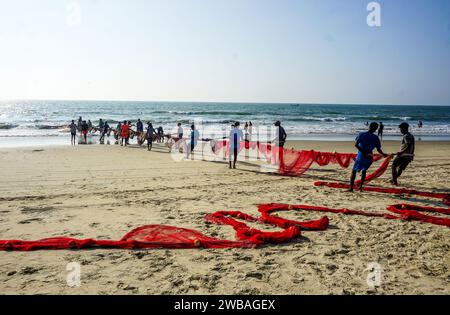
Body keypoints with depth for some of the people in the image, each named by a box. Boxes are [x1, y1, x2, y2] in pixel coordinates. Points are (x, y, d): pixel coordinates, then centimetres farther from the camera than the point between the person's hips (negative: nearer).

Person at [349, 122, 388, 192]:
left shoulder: (362, 134, -4)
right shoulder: (376, 138, -1)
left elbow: (356, 145, -12)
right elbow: (378, 149, 3)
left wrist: (363, 152, -9)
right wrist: (384, 154, 19)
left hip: (361, 156, -2)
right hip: (369, 157, 2)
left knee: (354, 171, 6)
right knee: (364, 170, 23)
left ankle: (351, 187, -3)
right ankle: (360, 186, 20)